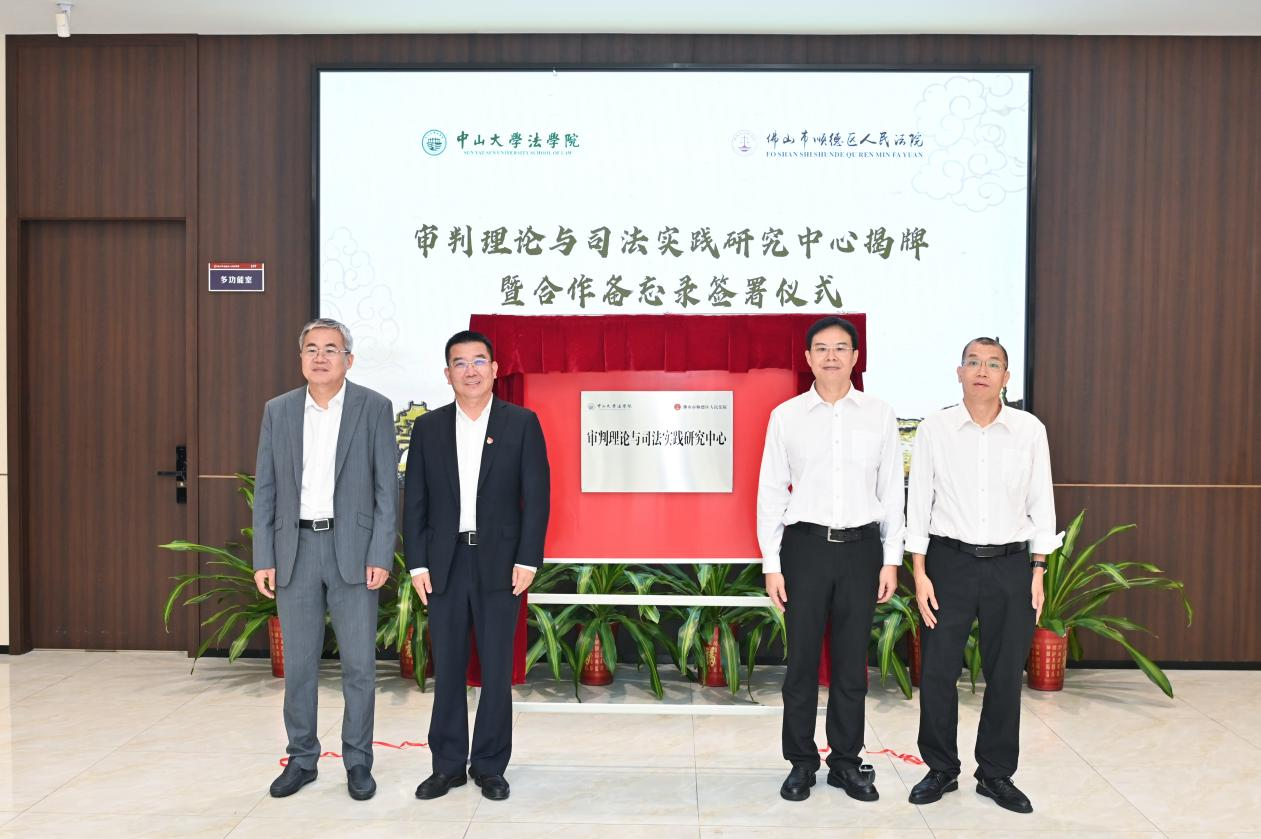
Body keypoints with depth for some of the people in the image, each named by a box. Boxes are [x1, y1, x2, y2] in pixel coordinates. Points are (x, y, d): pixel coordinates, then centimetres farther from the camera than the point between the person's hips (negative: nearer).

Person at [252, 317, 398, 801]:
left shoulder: (374, 408, -1)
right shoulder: (278, 411, 6)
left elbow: (387, 488, -3)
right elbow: (265, 489, 6)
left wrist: (381, 556, -10)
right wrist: (263, 558, 0)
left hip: (352, 550, -2)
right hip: (294, 549, 2)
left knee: (359, 664, 3)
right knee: (298, 664, 9)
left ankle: (358, 762, 17)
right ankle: (301, 759, 23)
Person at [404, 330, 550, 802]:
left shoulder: (522, 423, -1)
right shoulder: (428, 428, 6)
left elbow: (536, 496, -3)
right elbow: (415, 501, 6)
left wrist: (527, 560, -9)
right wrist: (417, 564, -1)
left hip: (499, 563, -2)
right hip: (444, 564, 2)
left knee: (497, 669, 5)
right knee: (447, 668, 9)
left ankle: (490, 766, 19)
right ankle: (447, 764, 22)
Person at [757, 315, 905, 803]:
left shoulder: (880, 416, 4)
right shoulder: (786, 416, 1)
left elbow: (892, 492, 6)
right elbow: (770, 492, 2)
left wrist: (892, 559, 2)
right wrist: (771, 564, -1)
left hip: (861, 547, 1)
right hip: (805, 545, -1)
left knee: (852, 661, 10)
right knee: (802, 660, 6)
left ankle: (847, 762, 24)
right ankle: (801, 762, 21)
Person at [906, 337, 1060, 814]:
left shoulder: (1030, 430, 0)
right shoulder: (935, 430, -2)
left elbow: (1041, 504, 5)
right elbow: (919, 503, 0)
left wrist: (1038, 572, 1)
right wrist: (920, 574, -4)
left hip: (1010, 564, 1)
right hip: (949, 561, -1)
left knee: (1005, 674, 9)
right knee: (937, 671, 4)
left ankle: (996, 774, 26)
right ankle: (941, 769, 23)